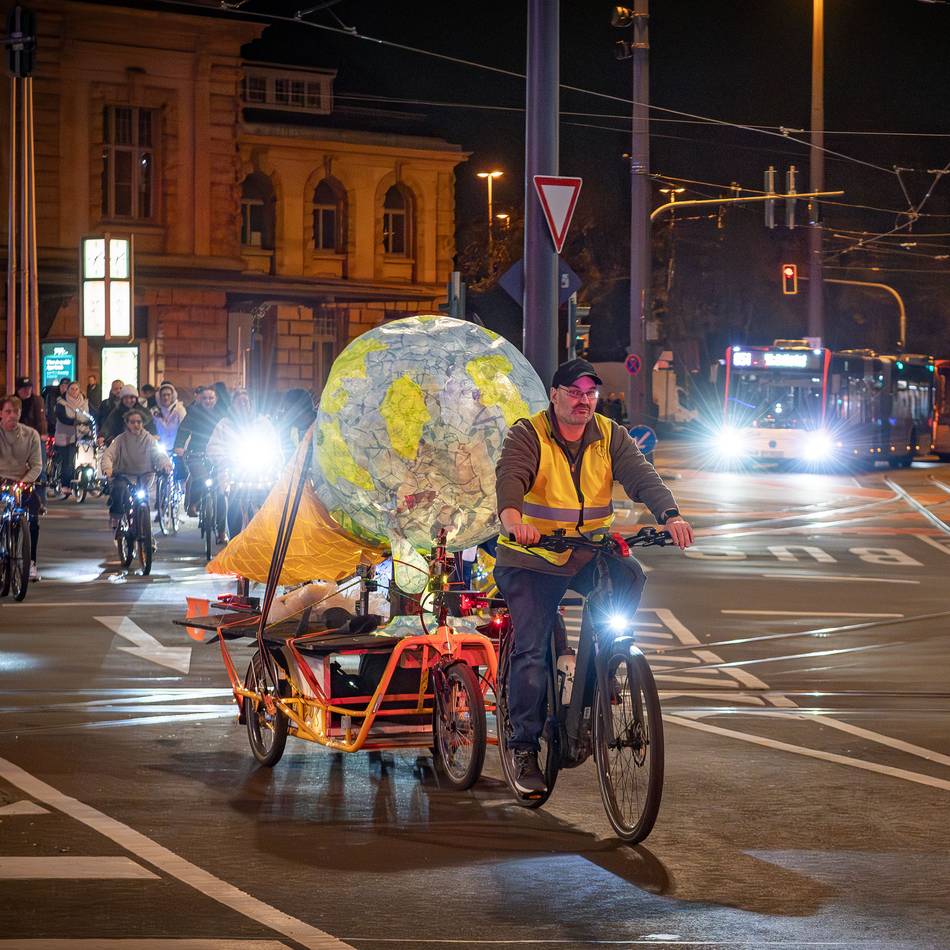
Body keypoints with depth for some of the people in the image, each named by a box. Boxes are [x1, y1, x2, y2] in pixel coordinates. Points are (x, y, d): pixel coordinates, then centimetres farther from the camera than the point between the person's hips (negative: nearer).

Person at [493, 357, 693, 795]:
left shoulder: (610, 436, 2)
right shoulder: (527, 434, -9)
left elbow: (641, 476, -12)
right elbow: (510, 476, -27)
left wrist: (670, 516, -32)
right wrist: (512, 516, -49)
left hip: (587, 556, 3)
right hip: (531, 561, -3)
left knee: (628, 576, -27)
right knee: (531, 651, -9)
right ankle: (524, 749, 1)